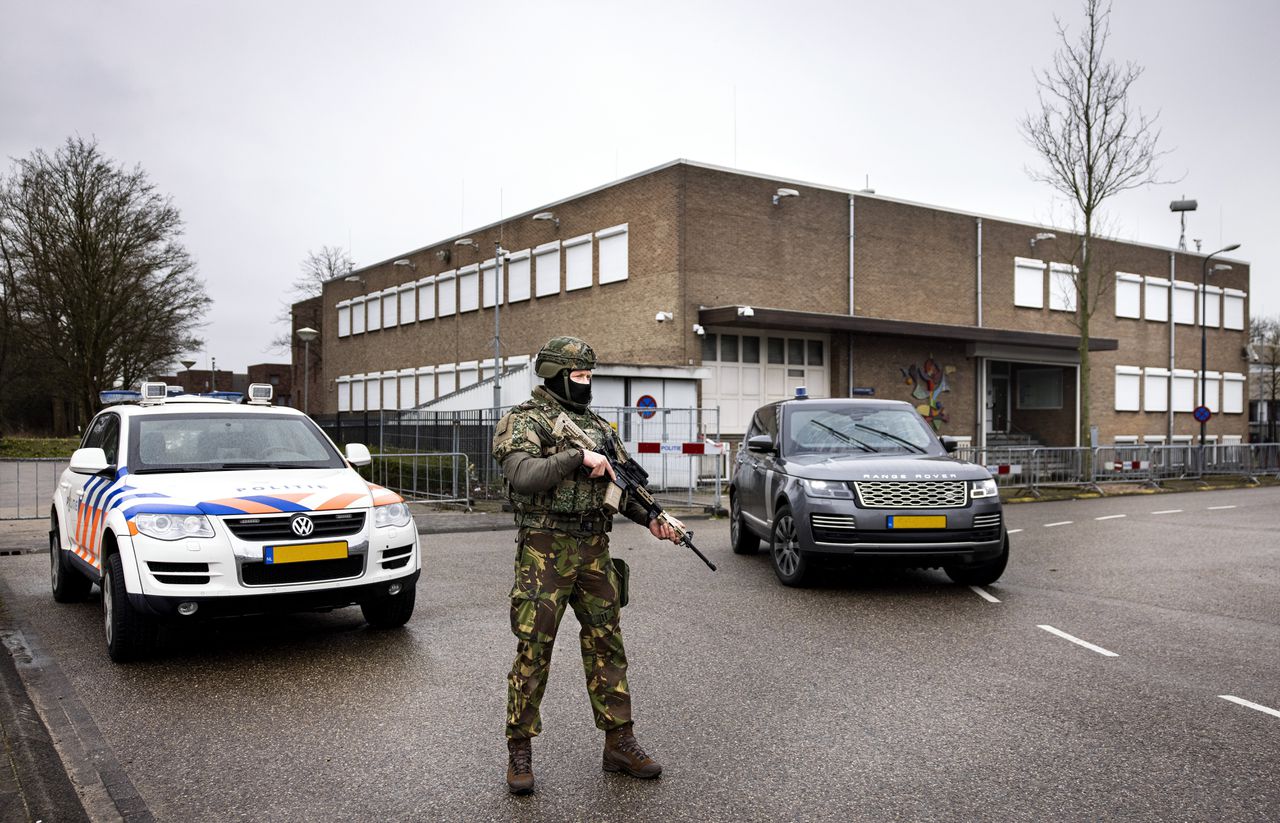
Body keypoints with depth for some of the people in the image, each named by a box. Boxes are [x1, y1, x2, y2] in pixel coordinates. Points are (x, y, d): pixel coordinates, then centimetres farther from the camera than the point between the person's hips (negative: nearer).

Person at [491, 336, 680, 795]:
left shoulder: (597, 424, 15)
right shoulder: (524, 422, -6)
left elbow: (621, 482, 18)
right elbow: (522, 476, -23)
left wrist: (650, 518, 5)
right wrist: (579, 457, -24)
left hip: (594, 551, 6)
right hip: (545, 551, -6)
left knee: (606, 646, 10)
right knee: (533, 651, 1)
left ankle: (619, 742, 21)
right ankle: (520, 749, 15)